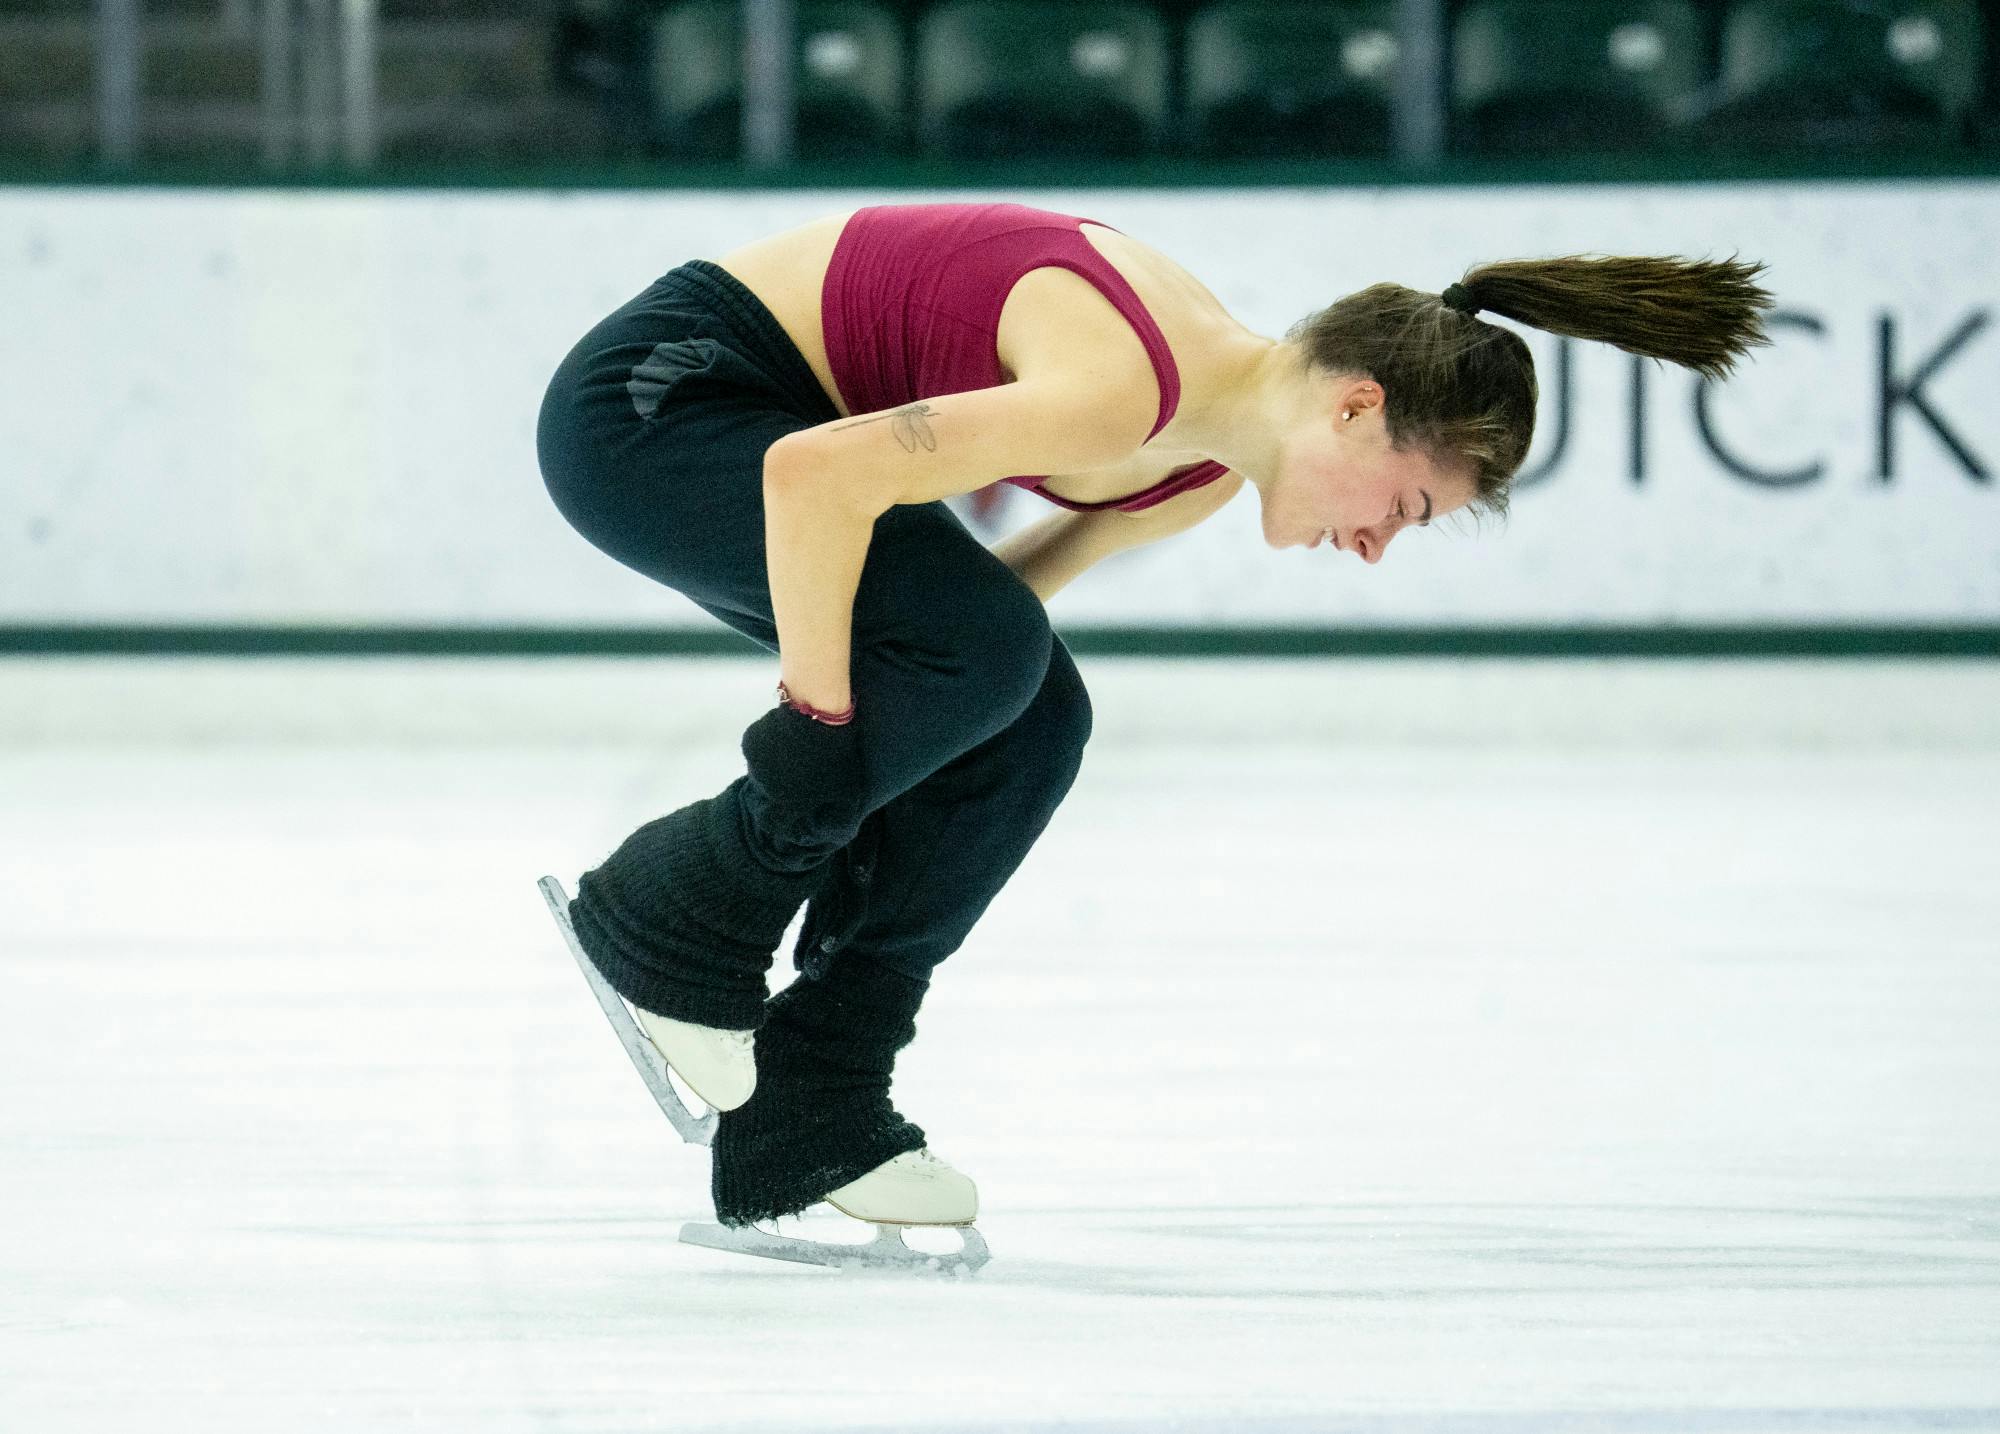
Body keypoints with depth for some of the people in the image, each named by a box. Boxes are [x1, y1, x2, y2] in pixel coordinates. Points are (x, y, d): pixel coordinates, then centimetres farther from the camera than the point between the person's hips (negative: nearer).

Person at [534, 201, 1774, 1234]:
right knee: (982, 652, -24)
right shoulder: (1127, 390, -30)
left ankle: (807, 1116, 3)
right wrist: (824, 722, -25)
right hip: (648, 399, -9)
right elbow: (811, 475, -33)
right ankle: (668, 914, -7)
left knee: (1032, 724, -1)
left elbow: (1007, 587, 15)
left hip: (751, 415, 9)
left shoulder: (1208, 471, 1)